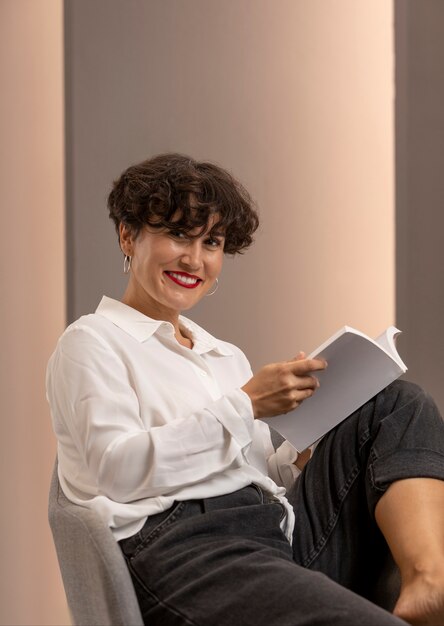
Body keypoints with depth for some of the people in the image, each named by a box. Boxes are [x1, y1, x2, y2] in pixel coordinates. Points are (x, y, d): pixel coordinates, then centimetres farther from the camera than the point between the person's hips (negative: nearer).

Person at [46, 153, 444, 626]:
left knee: (399, 403, -6)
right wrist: (245, 404, -11)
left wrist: (304, 449, 0)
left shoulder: (226, 356, 27)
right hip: (183, 546, -8)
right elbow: (117, 469, -10)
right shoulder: (92, 342, 7)